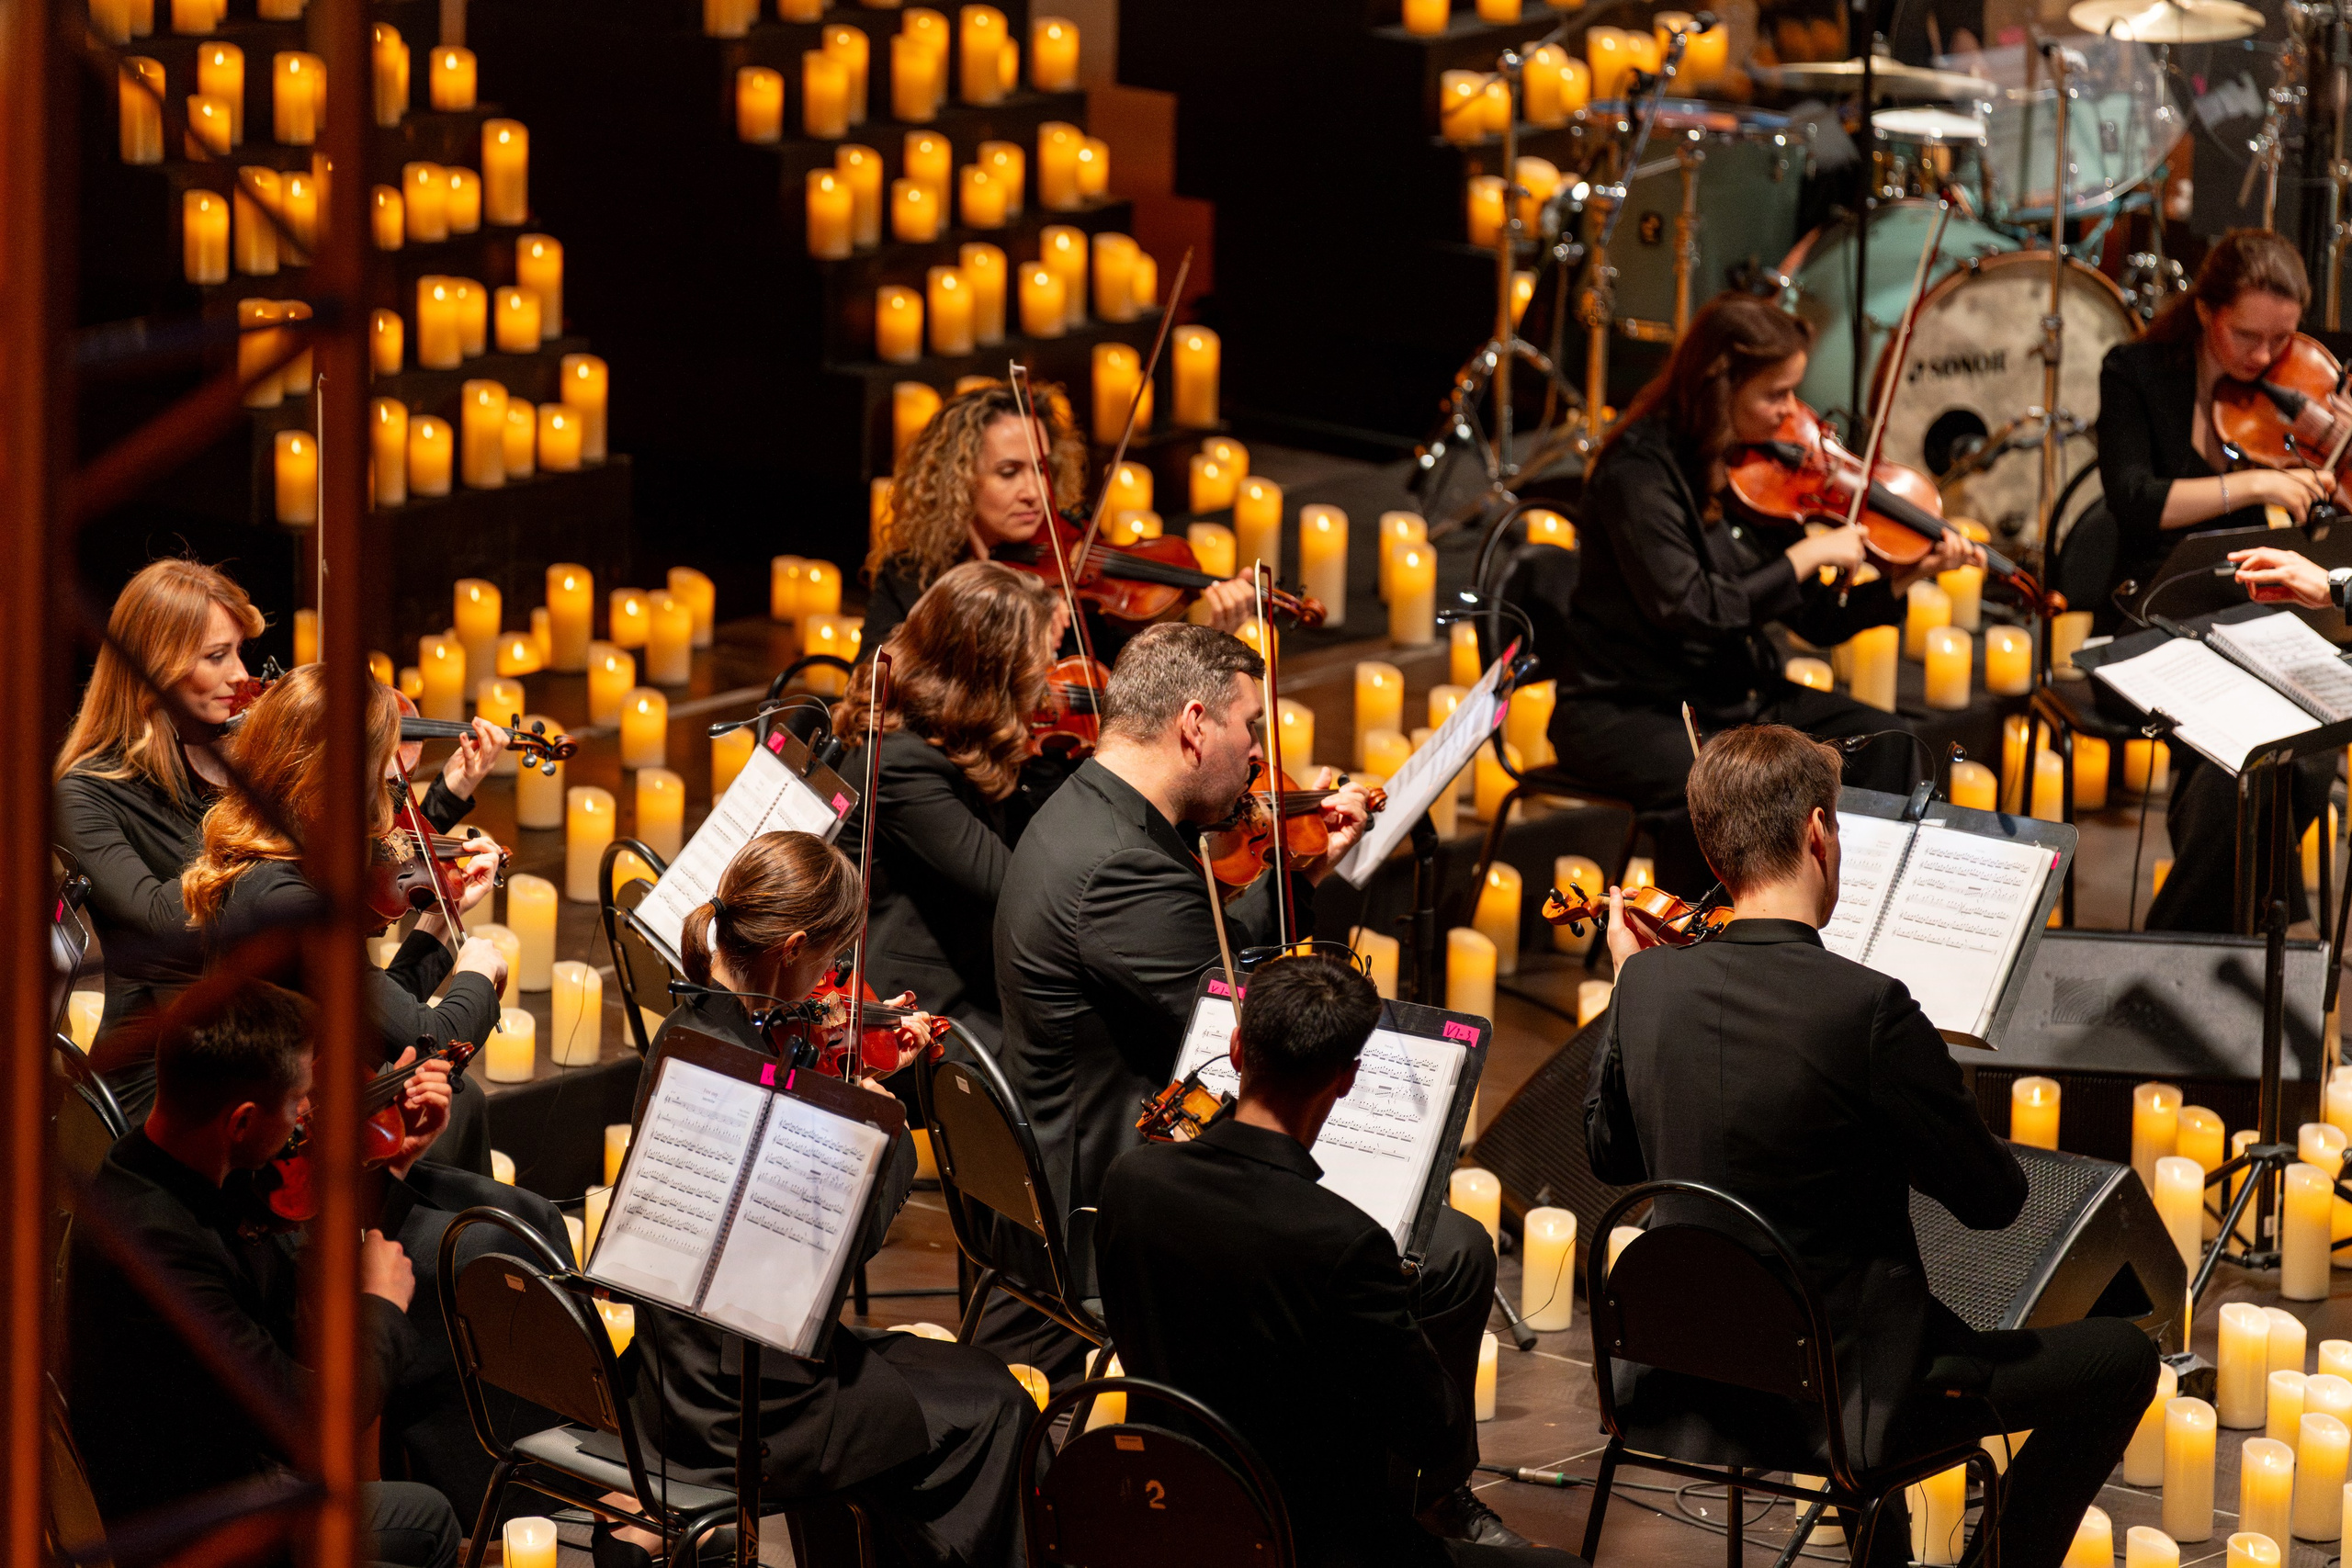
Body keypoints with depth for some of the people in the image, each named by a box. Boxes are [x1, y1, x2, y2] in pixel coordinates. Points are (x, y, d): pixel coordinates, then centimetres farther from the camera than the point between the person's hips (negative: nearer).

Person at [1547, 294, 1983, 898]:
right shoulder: (1640, 473, -18)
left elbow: (1816, 621, 5)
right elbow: (1688, 609, -28)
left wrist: (1905, 579, -10)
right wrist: (1809, 554, -21)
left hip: (1735, 697, 8)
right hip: (1626, 711, -8)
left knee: (1884, 740, -8)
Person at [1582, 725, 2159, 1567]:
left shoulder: (1649, 985, -6)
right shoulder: (1867, 1008, -23)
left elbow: (1611, 1156, 13)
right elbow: (1994, 1198, -12)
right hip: (1838, 1396, -7)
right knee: (2121, 1356, 7)